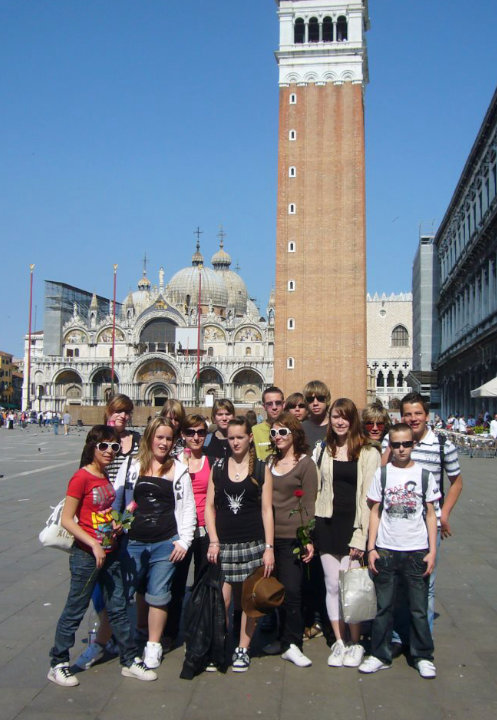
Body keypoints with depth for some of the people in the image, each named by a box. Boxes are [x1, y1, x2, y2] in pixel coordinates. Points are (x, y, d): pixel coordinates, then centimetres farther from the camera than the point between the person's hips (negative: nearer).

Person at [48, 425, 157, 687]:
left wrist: (117, 523, 2)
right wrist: (93, 544, -21)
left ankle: (130, 661, 23)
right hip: (86, 556, -7)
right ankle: (58, 665, 20)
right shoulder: (81, 477, -15)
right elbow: (67, 520, -17)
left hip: (110, 553, 7)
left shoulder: (106, 477, 8)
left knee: (118, 608, 13)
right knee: (75, 611, 5)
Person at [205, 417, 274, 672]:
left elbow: (266, 510, 1)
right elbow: (209, 506, 6)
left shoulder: (261, 470, 3)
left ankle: (243, 649, 19)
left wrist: (269, 548, -4)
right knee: (220, 600, -4)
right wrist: (213, 541, -3)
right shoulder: (218, 468, 7)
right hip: (223, 544, 1)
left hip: (253, 543, -1)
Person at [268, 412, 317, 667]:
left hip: (292, 537, -4)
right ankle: (284, 640, 19)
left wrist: (308, 539, -8)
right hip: (268, 535, 4)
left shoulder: (305, 463, 0)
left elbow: (308, 504, -3)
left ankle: (291, 644, 4)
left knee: (291, 590, -5)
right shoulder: (269, 462, 13)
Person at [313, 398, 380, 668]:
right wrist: (313, 528, 5)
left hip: (353, 525, -4)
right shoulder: (322, 451, 11)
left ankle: (355, 643, 14)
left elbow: (369, 496, -6)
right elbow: (315, 489, 12)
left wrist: (361, 536, -11)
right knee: (332, 585, 8)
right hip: (327, 524, 4)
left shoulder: (368, 453, -3)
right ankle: (338, 641, 21)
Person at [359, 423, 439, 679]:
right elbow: (375, 512, 4)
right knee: (383, 605, 7)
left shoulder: (424, 475, 1)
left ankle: (423, 656, 20)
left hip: (417, 550, 0)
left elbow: (431, 514, 5)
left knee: (419, 606, 5)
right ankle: (380, 655, 19)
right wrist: (371, 548, -1)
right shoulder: (382, 474, 2)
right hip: (386, 550, 0)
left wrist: (432, 551, -1)